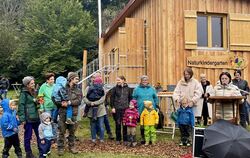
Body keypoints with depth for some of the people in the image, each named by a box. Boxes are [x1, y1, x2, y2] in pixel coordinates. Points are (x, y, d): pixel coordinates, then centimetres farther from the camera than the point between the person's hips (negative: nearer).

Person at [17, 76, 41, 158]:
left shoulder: (34, 92, 11)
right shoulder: (24, 93, -11)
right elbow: (21, 106, -14)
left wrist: (38, 103, 8)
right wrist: (22, 119, -17)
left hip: (36, 117, 7)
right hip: (28, 118, -7)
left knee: (39, 134, 13)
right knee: (28, 136, 4)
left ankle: (41, 150, 26)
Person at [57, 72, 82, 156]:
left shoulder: (78, 90, 8)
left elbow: (79, 101, -6)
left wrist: (69, 103, -19)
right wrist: (61, 103, -18)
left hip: (73, 113, 3)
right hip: (63, 113, -3)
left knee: (72, 131, 11)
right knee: (62, 131, 1)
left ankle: (71, 146, 24)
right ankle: (60, 147, 11)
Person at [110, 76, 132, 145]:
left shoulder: (128, 89, 6)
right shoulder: (115, 88, 2)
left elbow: (130, 98, 12)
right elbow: (112, 98, 2)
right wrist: (112, 107, -5)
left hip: (125, 109, 1)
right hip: (117, 109, -1)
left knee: (125, 125, 3)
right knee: (118, 124, 5)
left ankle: (125, 140, 12)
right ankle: (118, 139, 16)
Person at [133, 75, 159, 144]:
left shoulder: (151, 89, 9)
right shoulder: (137, 89, 5)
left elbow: (155, 98, 15)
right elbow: (134, 99, 9)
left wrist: (157, 106, 11)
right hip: (141, 111, -1)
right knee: (142, 125, 5)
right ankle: (143, 138, 15)